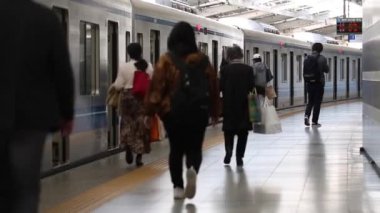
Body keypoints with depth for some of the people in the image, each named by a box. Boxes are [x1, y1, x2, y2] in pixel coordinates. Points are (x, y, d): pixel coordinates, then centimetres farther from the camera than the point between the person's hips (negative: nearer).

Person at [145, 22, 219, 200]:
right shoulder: (203, 60, 2)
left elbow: (156, 87, -9)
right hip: (198, 112, 1)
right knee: (194, 147, 9)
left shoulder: (166, 60, -5)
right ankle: (193, 170, -22)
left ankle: (178, 186, 9)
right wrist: (214, 112, 17)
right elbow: (213, 87, 7)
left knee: (176, 148, 13)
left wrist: (151, 111, -3)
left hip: (172, 112, -1)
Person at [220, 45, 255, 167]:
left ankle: (228, 152, -6)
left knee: (229, 130, 14)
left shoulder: (225, 70, -6)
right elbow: (252, 87, -7)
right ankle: (239, 157, 1)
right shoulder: (248, 69, -5)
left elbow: (220, 87, -7)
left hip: (229, 105, 0)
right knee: (243, 132, 8)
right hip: (244, 105, 0)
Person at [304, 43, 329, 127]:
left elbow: (304, 70, 5)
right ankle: (314, 121, 7)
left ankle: (307, 115, -8)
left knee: (310, 101, 15)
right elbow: (327, 70, -2)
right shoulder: (322, 58, -10)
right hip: (319, 83, -3)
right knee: (317, 102, 5)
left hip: (309, 83, 3)